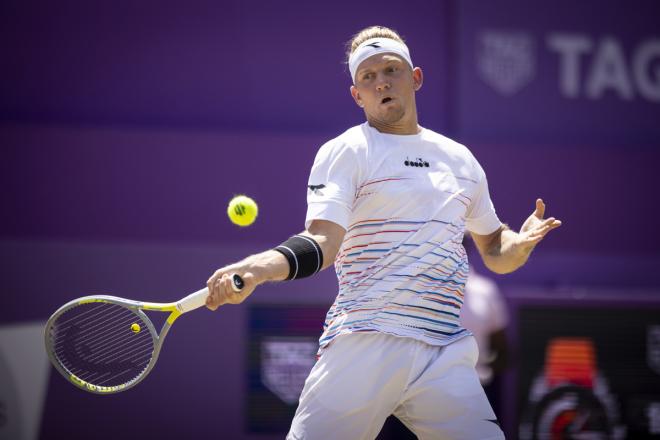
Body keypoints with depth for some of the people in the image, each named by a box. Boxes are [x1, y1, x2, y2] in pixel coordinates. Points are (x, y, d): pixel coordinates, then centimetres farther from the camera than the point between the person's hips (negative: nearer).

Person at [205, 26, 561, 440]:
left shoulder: (460, 159, 20)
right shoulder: (344, 152, 4)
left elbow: (495, 253, 28)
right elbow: (323, 241, -10)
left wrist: (522, 242, 4)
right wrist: (261, 265, -31)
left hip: (446, 356, 4)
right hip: (363, 348, -4)